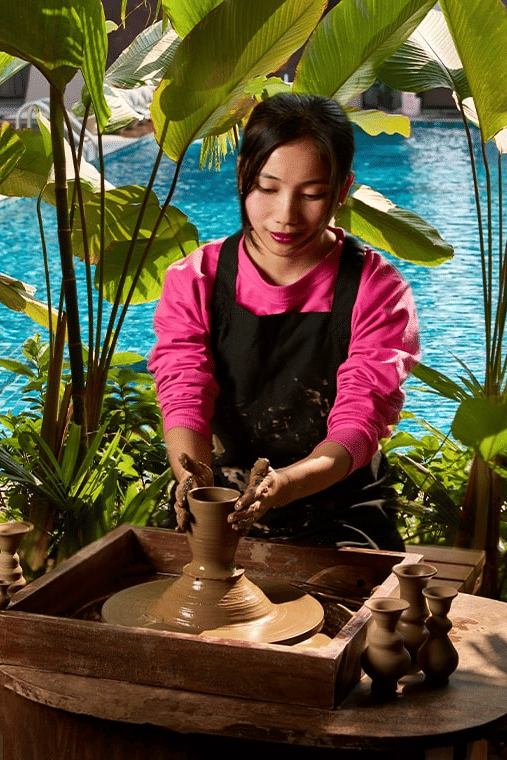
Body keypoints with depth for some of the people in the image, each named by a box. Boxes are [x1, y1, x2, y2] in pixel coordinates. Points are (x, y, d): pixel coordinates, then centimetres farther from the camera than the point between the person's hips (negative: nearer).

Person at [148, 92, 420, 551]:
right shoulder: (194, 280, 0)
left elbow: (359, 422, -15)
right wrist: (194, 478, -34)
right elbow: (184, 399, -11)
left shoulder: (377, 290, -6)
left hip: (340, 518, -1)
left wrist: (285, 484, -36)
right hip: (217, 513, 1)